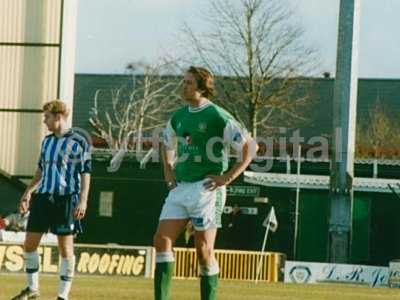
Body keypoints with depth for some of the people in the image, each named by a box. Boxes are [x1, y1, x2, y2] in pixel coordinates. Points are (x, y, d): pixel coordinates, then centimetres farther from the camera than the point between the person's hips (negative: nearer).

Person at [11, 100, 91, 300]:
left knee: (65, 247, -3)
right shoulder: (47, 141, 15)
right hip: (43, 196, 7)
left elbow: (85, 173, -6)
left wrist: (83, 200, -14)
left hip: (66, 199, -7)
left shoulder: (79, 141, -4)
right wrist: (28, 192, 18)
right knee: (29, 243, 6)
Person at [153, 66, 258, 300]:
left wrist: (228, 177, -12)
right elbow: (167, 145, 33)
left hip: (206, 189, -7)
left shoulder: (218, 117, -9)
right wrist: (169, 171, 17)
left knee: (204, 250, -3)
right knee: (162, 240, -5)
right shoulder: (178, 117, 12)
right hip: (180, 188, 7)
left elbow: (250, 146, -9)